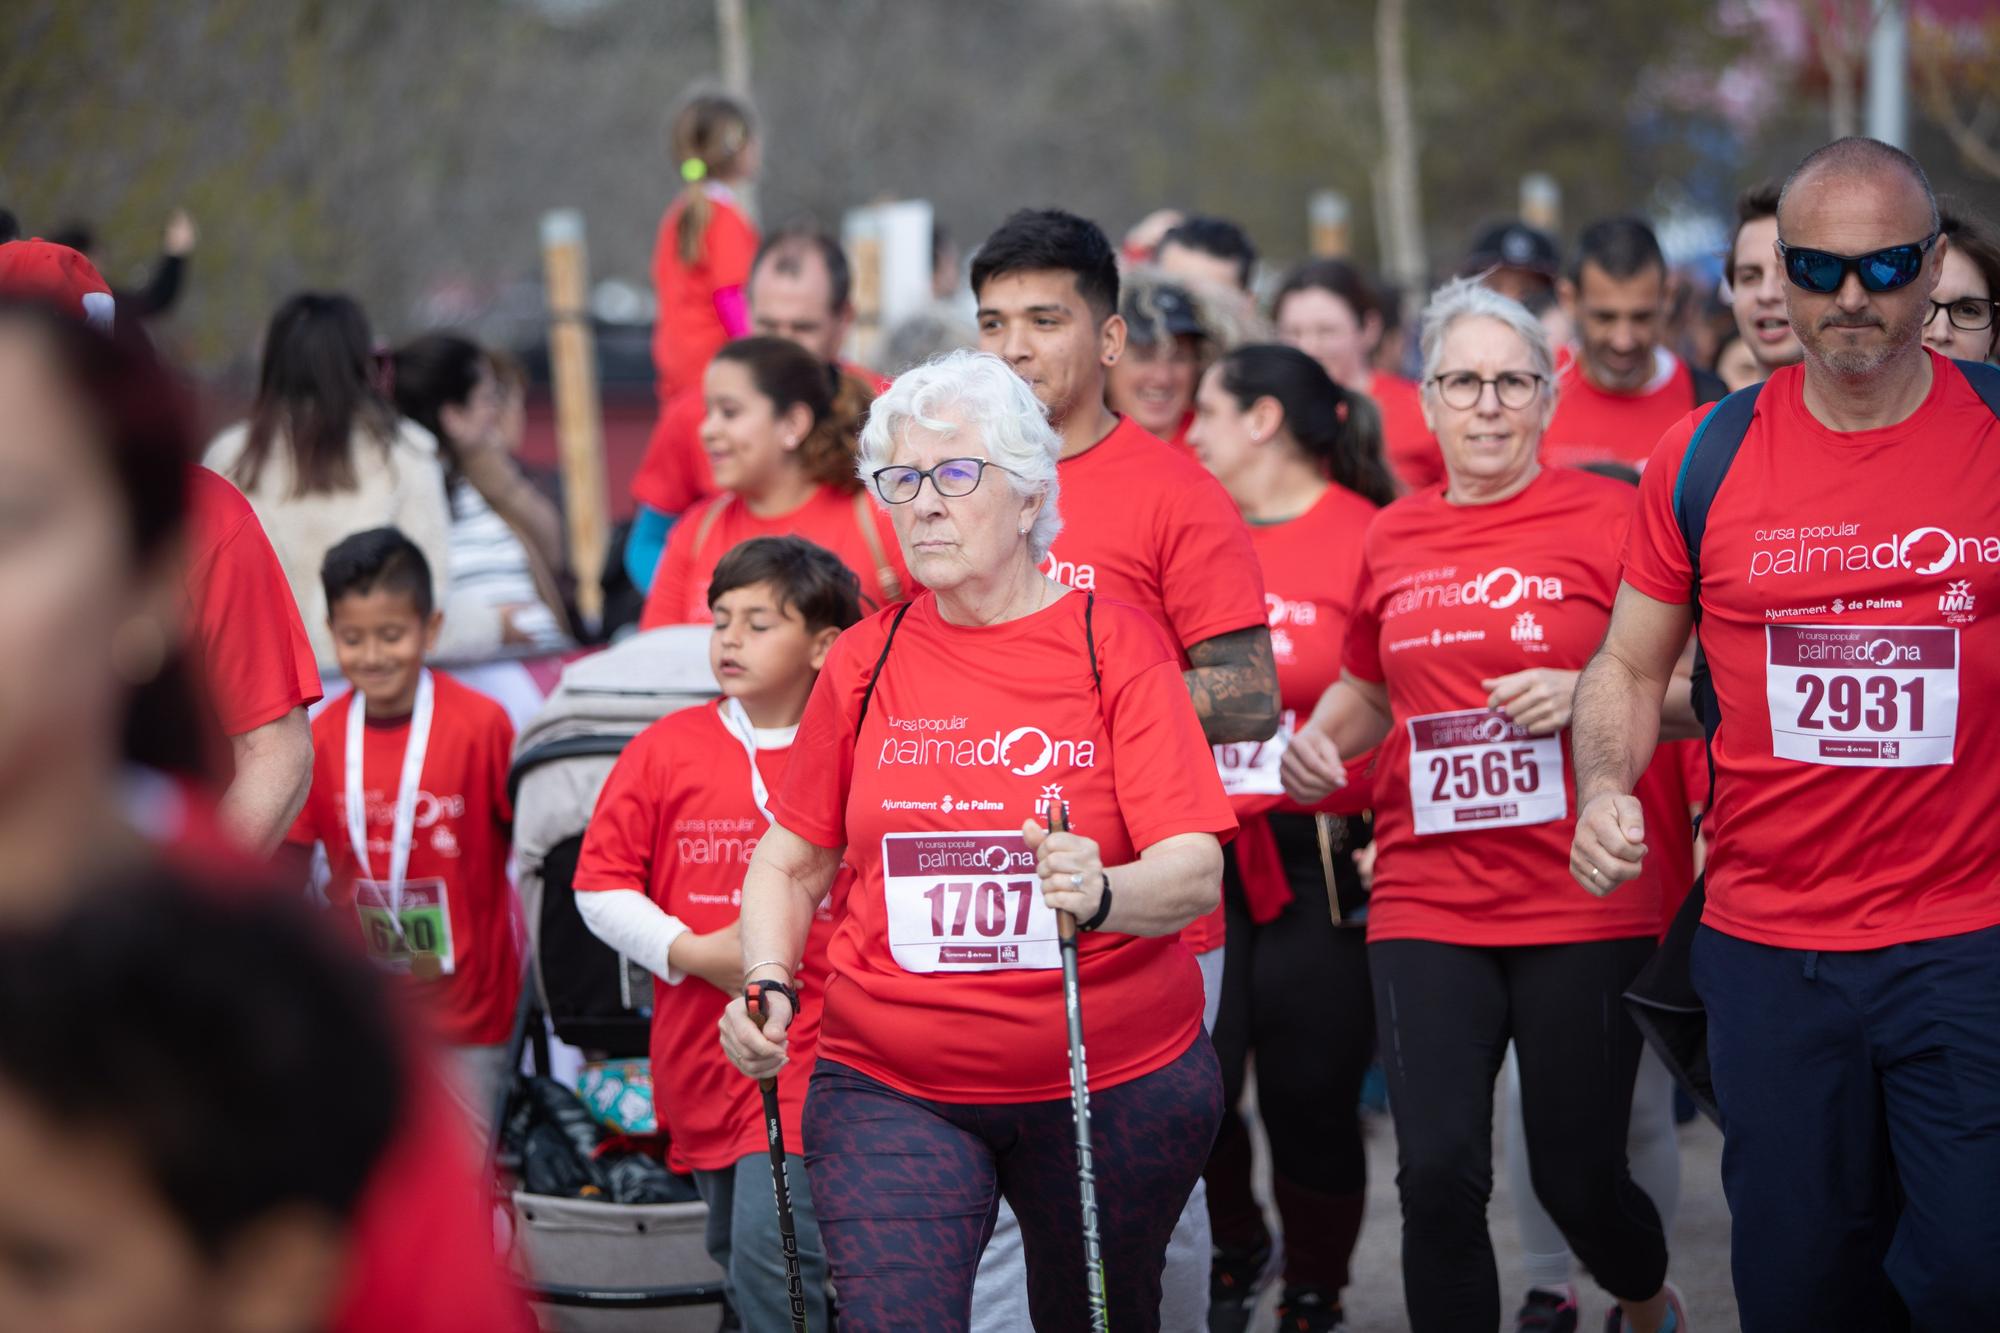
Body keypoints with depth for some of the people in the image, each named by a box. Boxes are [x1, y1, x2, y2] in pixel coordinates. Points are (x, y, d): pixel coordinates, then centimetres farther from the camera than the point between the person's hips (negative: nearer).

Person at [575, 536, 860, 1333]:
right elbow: (599, 884, 4)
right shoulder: (666, 749, 3)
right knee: (735, 1251, 16)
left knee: (772, 1256, -16)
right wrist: (694, 953, -8)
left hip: (807, 1054, -4)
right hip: (699, 1053, 4)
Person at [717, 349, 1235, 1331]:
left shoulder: (1116, 644, -4)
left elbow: (1195, 870, -12)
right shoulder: (865, 661, 5)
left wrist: (1102, 894, -33)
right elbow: (790, 861, 12)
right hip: (890, 1092, 1)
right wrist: (765, 985, -7)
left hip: (1113, 1085, -1)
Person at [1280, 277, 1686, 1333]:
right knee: (1439, 1176, -9)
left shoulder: (1608, 516, -2)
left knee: (1578, 1179, 6)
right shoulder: (1392, 539, 10)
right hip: (1427, 902, 3)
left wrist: (1591, 696, -18)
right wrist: (1318, 738, 5)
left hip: (1585, 903, -3)